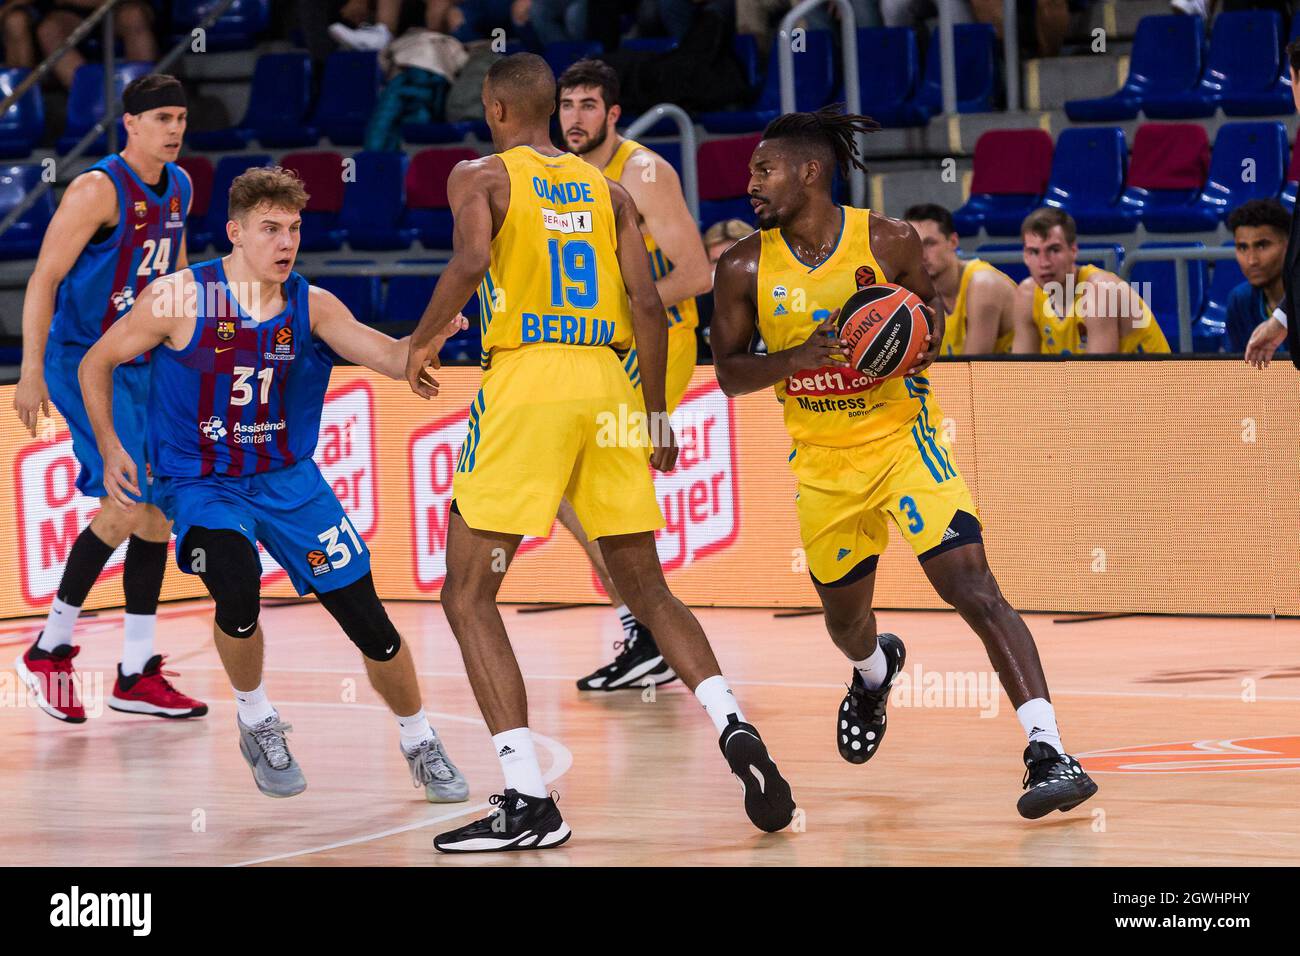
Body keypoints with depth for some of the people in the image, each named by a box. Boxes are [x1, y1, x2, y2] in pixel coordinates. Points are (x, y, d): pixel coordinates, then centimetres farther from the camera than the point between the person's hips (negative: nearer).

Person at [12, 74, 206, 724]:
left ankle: (137, 676, 12)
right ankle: (50, 649, -2)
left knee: (158, 511, 6)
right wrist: (32, 371, -21)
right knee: (125, 503, -16)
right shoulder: (99, 189, -16)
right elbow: (43, 280, -16)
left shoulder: (178, 187, 8)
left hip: (142, 365, 8)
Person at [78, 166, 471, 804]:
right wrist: (110, 449, -8)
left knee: (370, 623, -2)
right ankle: (257, 724, -3)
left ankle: (419, 744, 24)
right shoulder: (180, 298, -15)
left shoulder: (311, 307, -7)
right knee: (237, 587, -32)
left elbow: (390, 359, -18)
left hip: (289, 479, 3)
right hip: (199, 483, -3)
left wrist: (428, 338, -39)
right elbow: (97, 364, -2)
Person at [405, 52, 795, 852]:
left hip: (526, 380, -5)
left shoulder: (481, 177, 3)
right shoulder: (608, 191, 16)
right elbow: (648, 304, 7)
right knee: (648, 591, 17)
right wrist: (657, 415, 13)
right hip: (607, 385, 5)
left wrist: (423, 341, -3)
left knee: (468, 597, 1)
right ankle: (735, 730, -6)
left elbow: (471, 260, -18)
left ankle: (529, 802, -11)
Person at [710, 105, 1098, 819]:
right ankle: (874, 673, 58)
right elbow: (729, 373, -3)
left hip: (903, 436, -3)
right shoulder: (745, 269, -7)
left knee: (974, 589, -18)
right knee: (844, 616, 18)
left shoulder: (890, 241, -10)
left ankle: (1048, 753, -22)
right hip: (822, 461, 3)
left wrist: (918, 346, -17)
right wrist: (803, 356, -21)